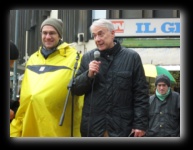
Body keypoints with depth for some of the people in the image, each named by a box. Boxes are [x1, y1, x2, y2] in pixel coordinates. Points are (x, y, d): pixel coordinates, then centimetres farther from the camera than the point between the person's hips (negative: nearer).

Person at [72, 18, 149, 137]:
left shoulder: (132, 57, 2)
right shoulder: (88, 58, 8)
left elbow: (141, 94, 1)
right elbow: (76, 89, 8)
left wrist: (140, 123, -6)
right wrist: (89, 75, -10)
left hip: (122, 127, -2)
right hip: (92, 127, 2)